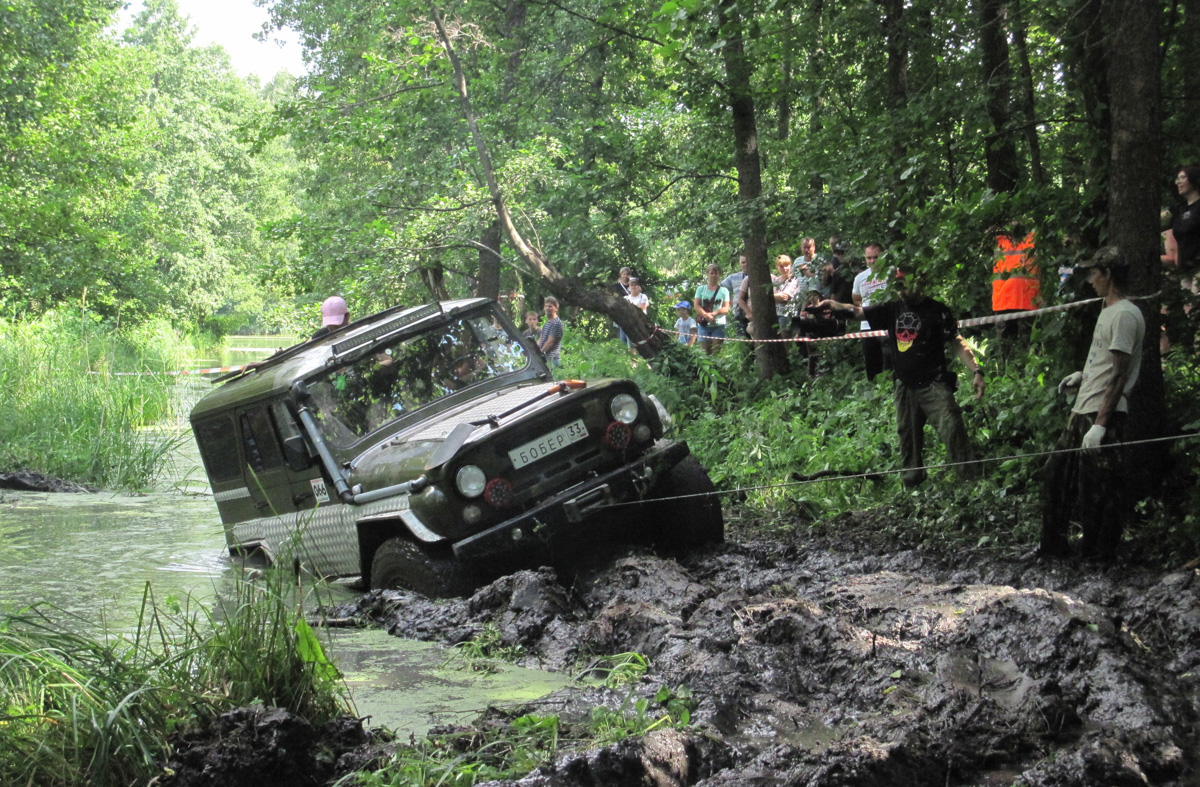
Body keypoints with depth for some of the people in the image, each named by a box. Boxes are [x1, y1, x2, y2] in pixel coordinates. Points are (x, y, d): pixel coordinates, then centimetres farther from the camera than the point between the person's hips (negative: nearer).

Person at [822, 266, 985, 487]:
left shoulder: (937, 311, -4)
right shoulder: (893, 309, 8)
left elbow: (957, 342, -4)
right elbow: (859, 312, 5)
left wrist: (976, 371, -12)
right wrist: (834, 304, -12)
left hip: (934, 385, -5)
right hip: (905, 387, 5)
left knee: (952, 429, -16)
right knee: (908, 435, 13)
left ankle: (971, 477, -13)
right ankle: (912, 480, 27)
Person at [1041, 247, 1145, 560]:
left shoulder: (1125, 314, -15)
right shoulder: (1108, 311, 17)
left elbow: (1120, 374, -20)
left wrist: (1100, 424, -23)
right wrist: (1083, 375, 22)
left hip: (1103, 415, -11)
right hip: (1083, 411, 11)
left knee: (1099, 492, -6)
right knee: (1056, 477, 15)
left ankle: (1100, 555, 3)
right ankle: (1053, 548, 24)